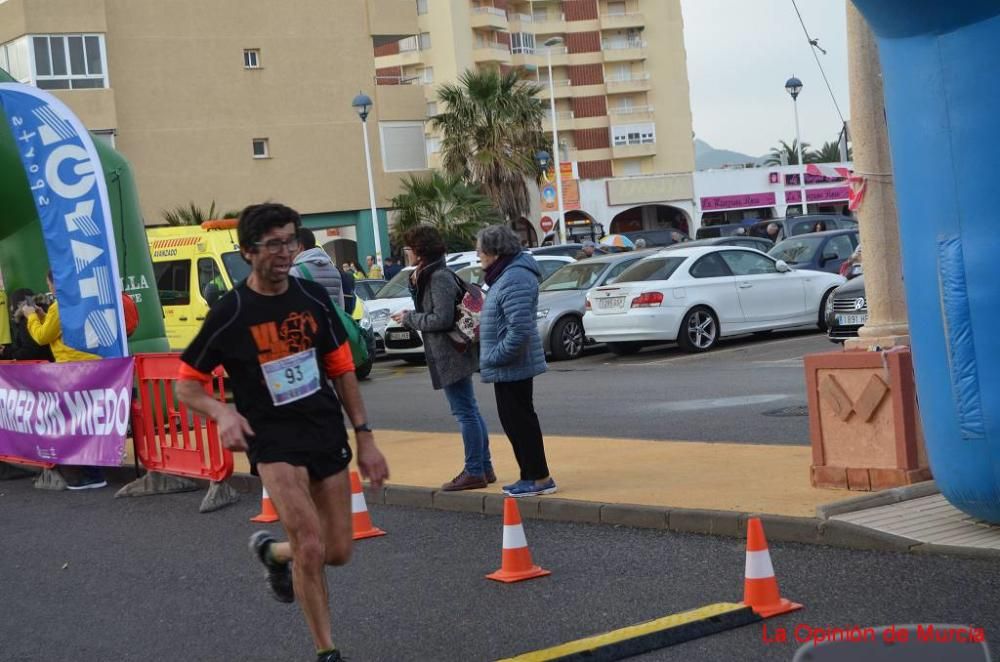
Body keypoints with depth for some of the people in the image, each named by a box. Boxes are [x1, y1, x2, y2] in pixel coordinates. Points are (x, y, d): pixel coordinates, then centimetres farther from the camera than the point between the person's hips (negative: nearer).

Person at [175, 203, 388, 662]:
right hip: (272, 439, -5)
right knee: (311, 547, -17)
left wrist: (364, 438, 7)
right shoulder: (230, 314, -10)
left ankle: (272, 551, 39)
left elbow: (342, 369, 11)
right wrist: (223, 413, -23)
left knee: (339, 552, 7)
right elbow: (187, 385, -3)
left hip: (327, 434, 5)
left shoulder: (314, 297, 2)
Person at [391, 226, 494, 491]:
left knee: (465, 412, -5)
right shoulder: (429, 276, 14)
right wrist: (415, 284, 2)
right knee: (469, 411, 14)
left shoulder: (439, 278, -17)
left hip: (450, 354, -11)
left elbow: (442, 319, -23)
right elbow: (430, 312, 13)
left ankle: (474, 472, -1)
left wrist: (410, 318, -12)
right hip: (451, 354, 11)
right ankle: (484, 468, 21)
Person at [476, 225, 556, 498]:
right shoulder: (508, 273, 13)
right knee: (515, 421, 16)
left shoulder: (514, 280, -22)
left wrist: (493, 358, -21)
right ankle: (531, 476, 24)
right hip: (512, 366, 11)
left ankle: (539, 478, 4)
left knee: (519, 421, -3)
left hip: (512, 367, -11)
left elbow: (519, 330, -28)